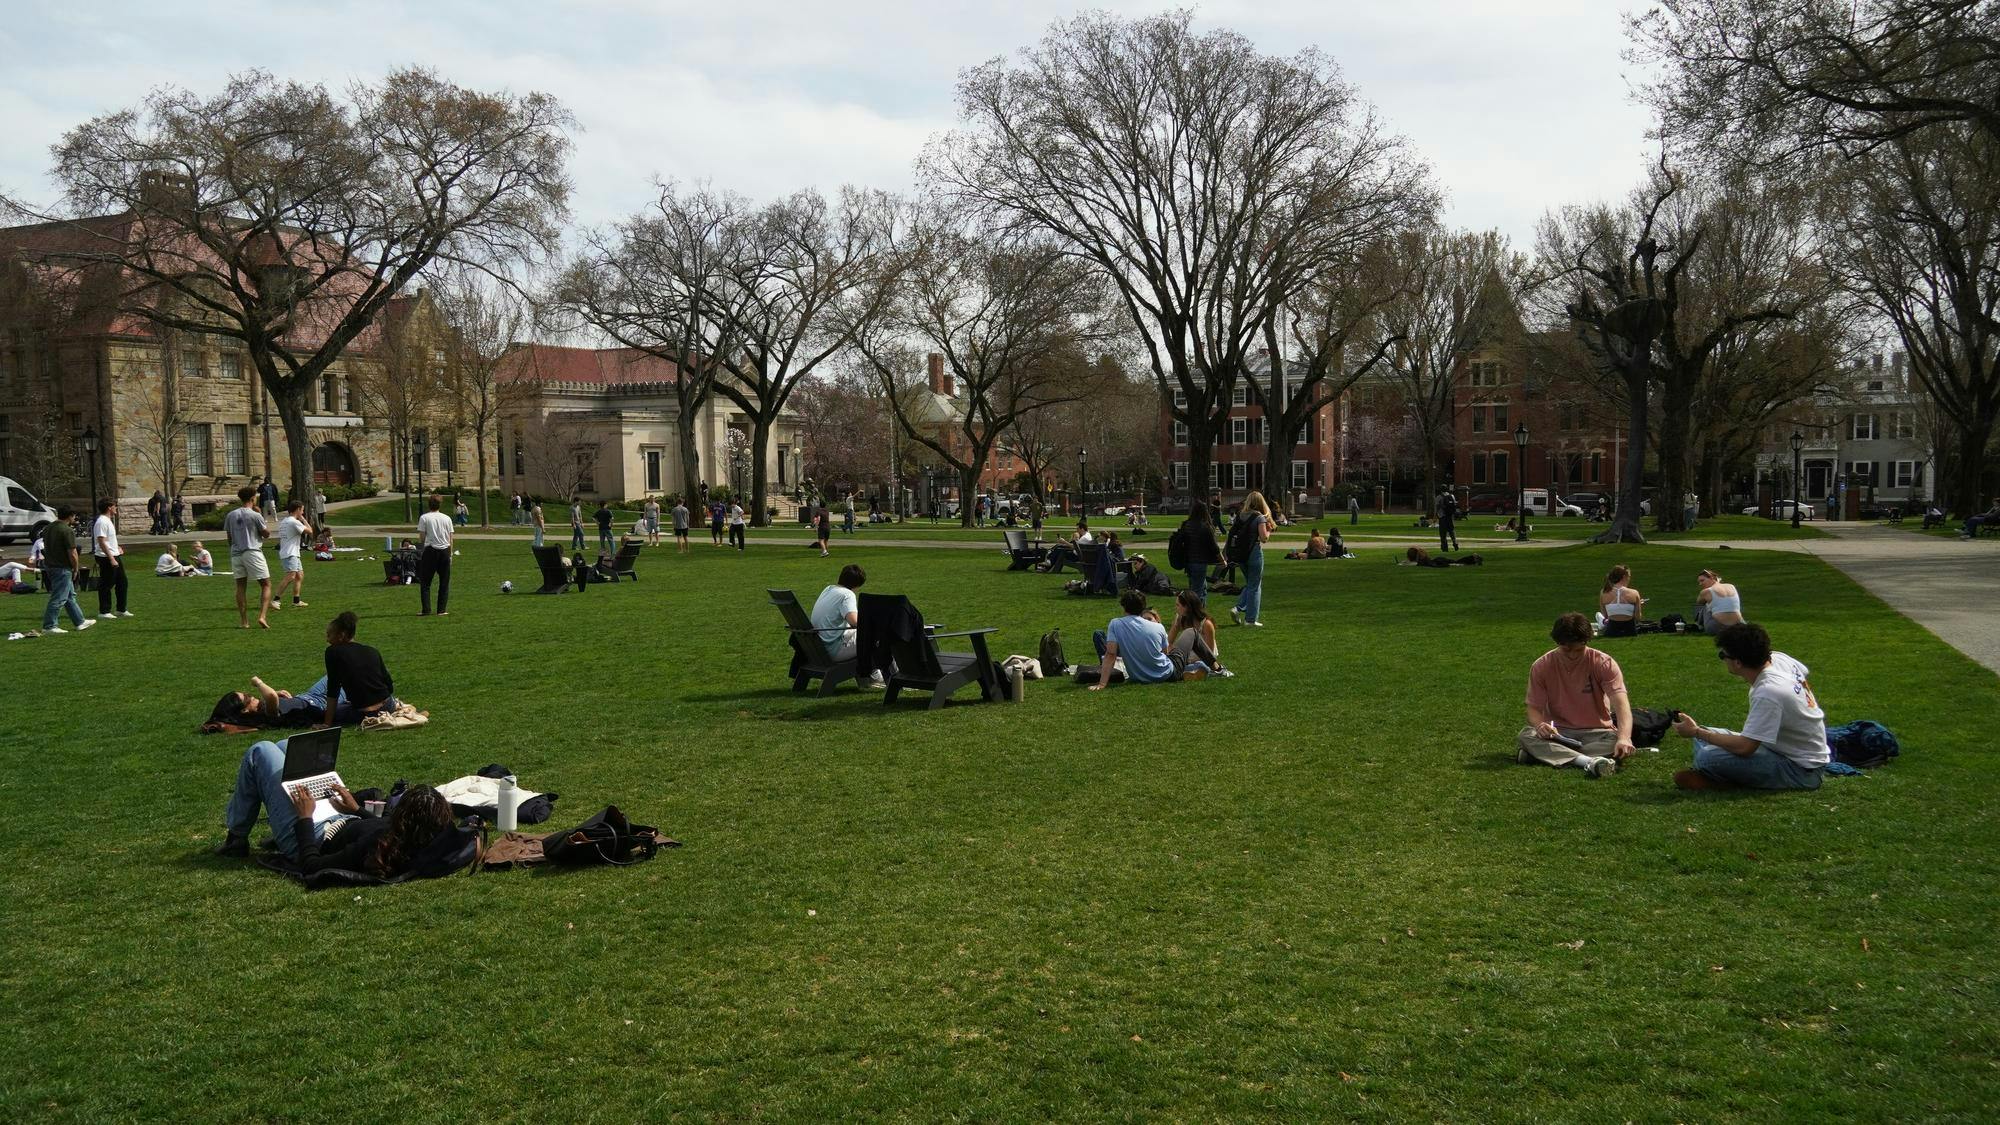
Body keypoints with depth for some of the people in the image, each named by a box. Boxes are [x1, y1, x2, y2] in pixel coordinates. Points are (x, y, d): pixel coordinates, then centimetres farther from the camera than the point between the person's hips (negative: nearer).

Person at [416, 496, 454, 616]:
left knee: (425, 582, 5)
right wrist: (450, 554, 11)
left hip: (430, 550, -2)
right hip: (445, 550, 2)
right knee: (444, 582, 8)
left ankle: (426, 610, -1)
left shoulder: (424, 518, -2)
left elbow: (421, 539, -4)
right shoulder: (447, 518, 6)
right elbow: (450, 539, 5)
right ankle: (441, 610, 6)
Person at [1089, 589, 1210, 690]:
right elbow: (1165, 652, 4)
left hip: (1138, 679, 1)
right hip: (1166, 676, -1)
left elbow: (1110, 654, -19)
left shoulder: (1115, 624, -14)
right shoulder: (1158, 627, -10)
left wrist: (1102, 684, -21)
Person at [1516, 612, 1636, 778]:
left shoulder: (1604, 663, -11)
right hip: (1558, 733, 1)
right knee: (1526, 735, -31)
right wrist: (1540, 725, -31)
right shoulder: (1541, 667, -6)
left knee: (1619, 746, -33)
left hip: (1596, 733, -1)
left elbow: (1621, 703, -23)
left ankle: (1552, 755, -28)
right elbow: (1534, 709, -5)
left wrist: (1624, 738, -43)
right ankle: (1589, 761, -47)